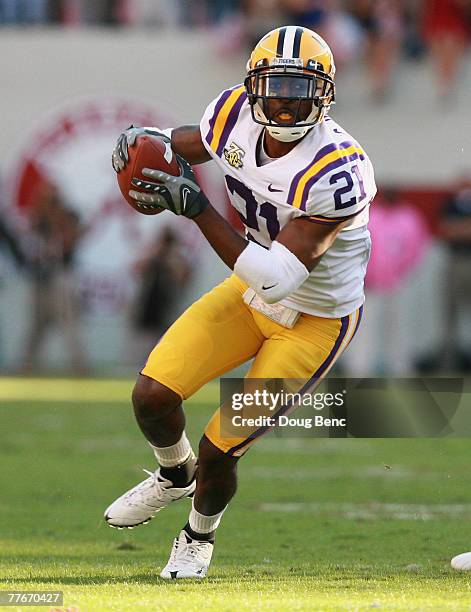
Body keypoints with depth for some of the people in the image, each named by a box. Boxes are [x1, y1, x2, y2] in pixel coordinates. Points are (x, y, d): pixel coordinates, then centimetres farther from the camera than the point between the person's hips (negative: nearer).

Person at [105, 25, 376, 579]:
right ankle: (174, 475, 29)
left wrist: (194, 205, -40)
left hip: (315, 321, -6)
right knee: (152, 397, -7)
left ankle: (200, 535, 30)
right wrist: (144, 140, -15)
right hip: (251, 295, 6)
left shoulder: (337, 173, -34)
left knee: (218, 451, -5)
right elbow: (184, 143, 11)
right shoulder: (238, 115, -15)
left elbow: (274, 279, -36)